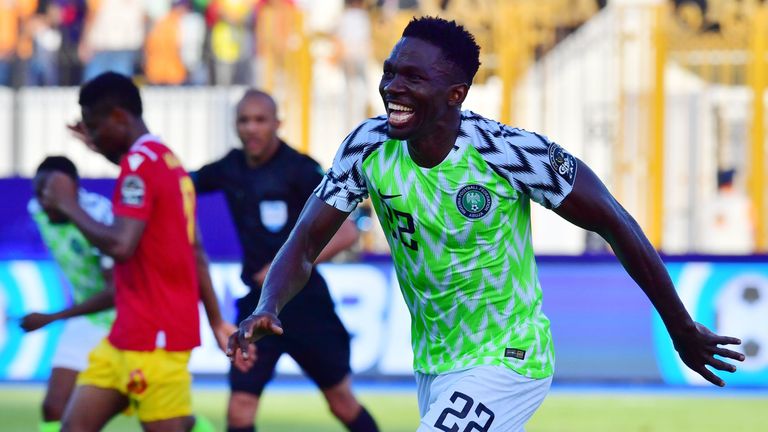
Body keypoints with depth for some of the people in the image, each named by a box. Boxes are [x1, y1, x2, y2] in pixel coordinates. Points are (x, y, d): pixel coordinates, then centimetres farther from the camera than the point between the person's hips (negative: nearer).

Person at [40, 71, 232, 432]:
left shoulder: (139, 163, -15)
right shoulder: (167, 162, 15)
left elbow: (120, 244, -27)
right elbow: (196, 255, 19)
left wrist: (68, 205, -14)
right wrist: (217, 322, 23)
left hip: (153, 337, -10)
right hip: (129, 334, 10)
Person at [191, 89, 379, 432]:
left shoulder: (299, 169, -12)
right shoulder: (231, 168, 3)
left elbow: (346, 232, -15)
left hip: (305, 302, -4)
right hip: (257, 304, 4)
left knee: (341, 401, 9)